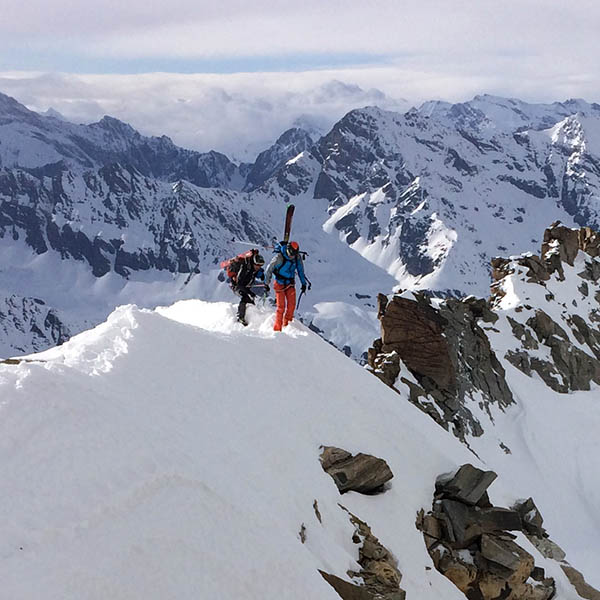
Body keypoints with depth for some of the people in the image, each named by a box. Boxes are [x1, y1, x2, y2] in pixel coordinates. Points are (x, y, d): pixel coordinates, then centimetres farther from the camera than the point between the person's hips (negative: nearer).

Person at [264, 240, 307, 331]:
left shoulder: (297, 257, -6)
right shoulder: (279, 257, -20)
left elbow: (300, 270, 11)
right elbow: (269, 269, -10)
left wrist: (303, 283, 13)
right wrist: (266, 283, -6)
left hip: (290, 284, 4)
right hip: (280, 284, -4)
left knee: (291, 305, -5)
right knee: (281, 307, -10)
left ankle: (287, 325, 11)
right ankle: (277, 328, -2)